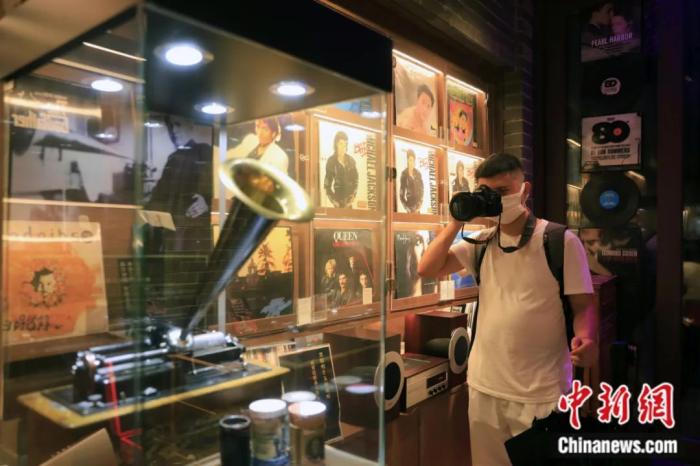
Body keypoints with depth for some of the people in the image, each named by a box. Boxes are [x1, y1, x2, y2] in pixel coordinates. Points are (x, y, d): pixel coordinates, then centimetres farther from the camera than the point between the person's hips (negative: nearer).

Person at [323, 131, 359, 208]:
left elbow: (355, 180, 10)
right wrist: (332, 199, -9)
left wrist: (353, 195, 1)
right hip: (338, 196, -3)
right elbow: (327, 182, -3)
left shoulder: (351, 160, 4)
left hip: (349, 195, 3)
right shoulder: (331, 161, -5)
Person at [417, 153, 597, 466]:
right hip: (485, 385, 5)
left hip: (542, 392, -4)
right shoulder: (481, 242, 5)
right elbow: (427, 269, -1)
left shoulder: (561, 241, -8)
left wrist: (585, 338, -27)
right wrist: (457, 221, -7)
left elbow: (583, 304, -6)